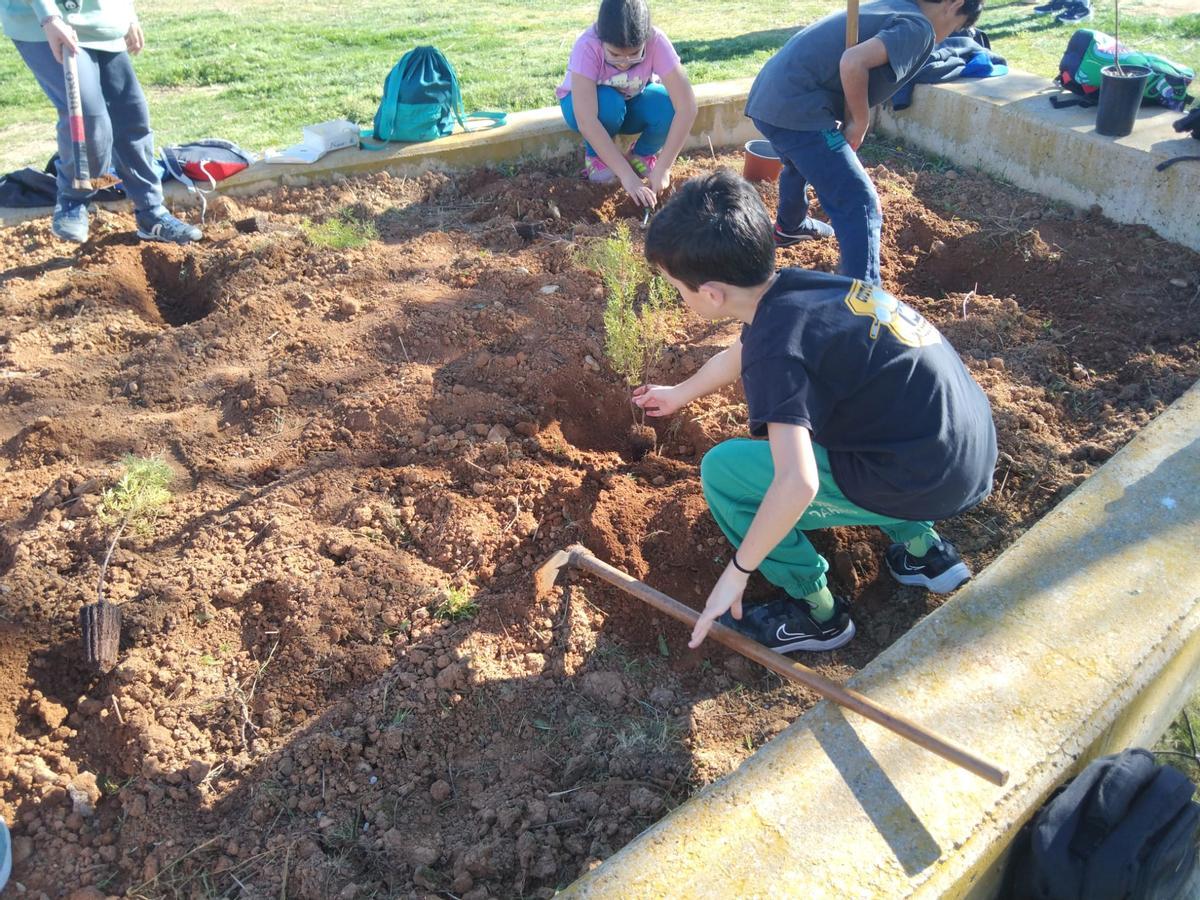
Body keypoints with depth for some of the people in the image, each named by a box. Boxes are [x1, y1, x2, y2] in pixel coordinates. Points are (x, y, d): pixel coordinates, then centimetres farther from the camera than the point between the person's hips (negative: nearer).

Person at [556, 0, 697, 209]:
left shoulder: (656, 41, -31)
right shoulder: (588, 46, -36)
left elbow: (687, 106, -35)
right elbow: (586, 121, -42)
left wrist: (662, 169, -40)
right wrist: (627, 175, -46)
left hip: (634, 102, 2)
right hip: (586, 104, -1)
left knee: (667, 105, -31)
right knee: (607, 103, -37)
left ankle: (642, 155, 0)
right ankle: (595, 156, -6)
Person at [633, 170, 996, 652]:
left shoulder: (777, 346, -22)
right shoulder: (789, 286, 4)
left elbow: (796, 485, -32)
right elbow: (739, 354, 25)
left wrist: (738, 570, -17)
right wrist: (679, 393, 43)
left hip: (928, 480, -9)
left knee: (723, 471, -5)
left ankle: (816, 612, 9)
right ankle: (921, 546, 27)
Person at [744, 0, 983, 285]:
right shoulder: (919, 27, -6)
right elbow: (853, 62, -22)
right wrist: (860, 122, -9)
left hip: (768, 98, 10)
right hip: (797, 108, -10)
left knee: (801, 164, 39)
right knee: (860, 203, -9)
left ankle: (789, 227, 65)